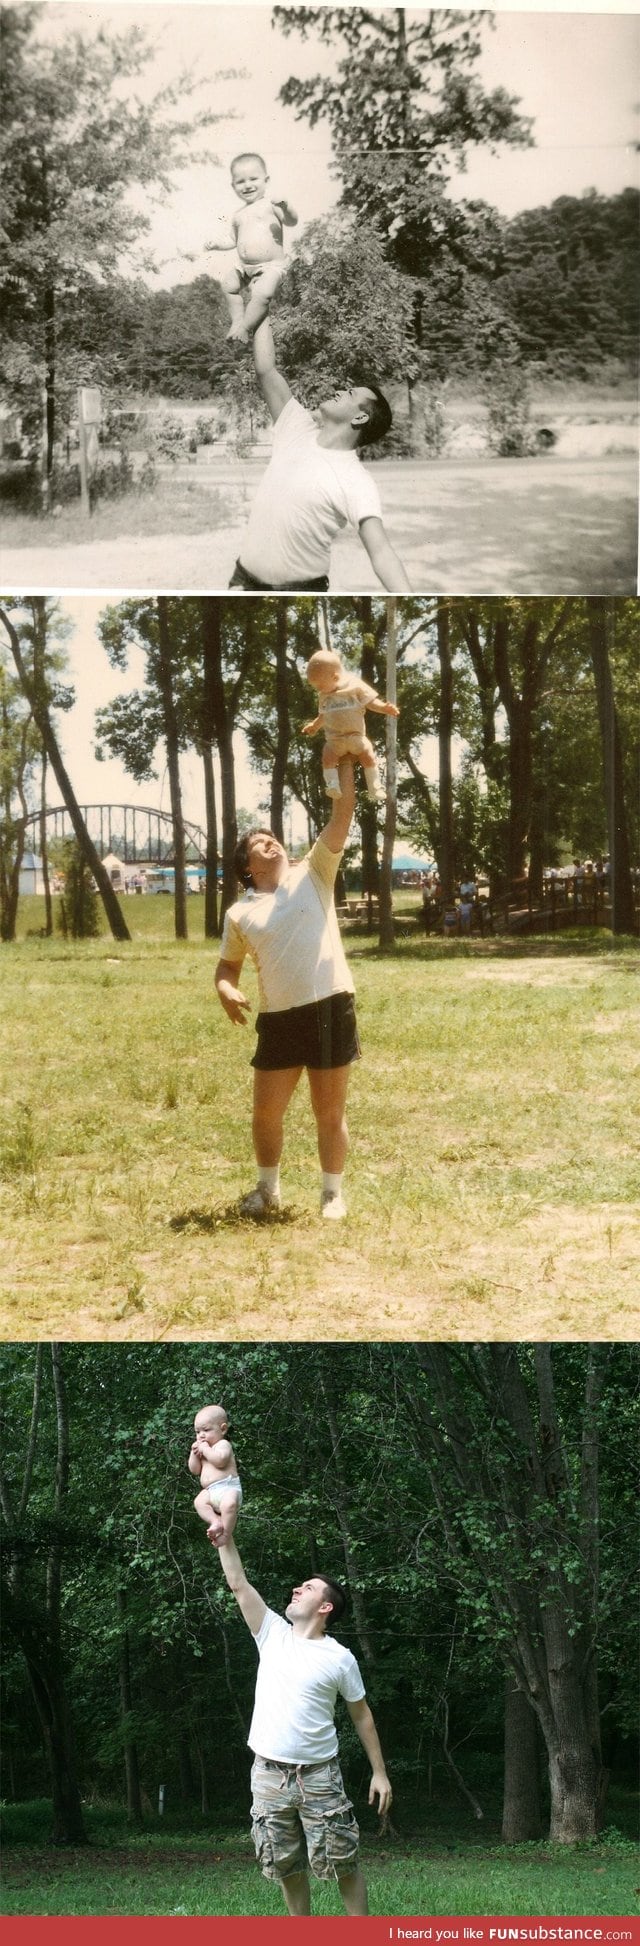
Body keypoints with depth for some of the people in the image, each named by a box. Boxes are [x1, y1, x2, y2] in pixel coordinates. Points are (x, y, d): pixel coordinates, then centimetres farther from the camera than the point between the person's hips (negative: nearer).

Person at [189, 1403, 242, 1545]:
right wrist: (194, 1454, 7)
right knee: (199, 1501, -23)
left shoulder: (223, 1444, -1)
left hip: (228, 1488, -7)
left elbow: (220, 1460, -23)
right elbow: (194, 1470, 21)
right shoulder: (202, 1449, 25)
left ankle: (226, 1534, -31)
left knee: (229, 1503, -37)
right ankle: (215, 1523, -32)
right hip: (210, 1491, 7)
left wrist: (205, 1449, -11)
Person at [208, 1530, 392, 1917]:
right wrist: (224, 1539, -7)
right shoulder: (273, 1634, 5)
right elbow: (239, 1584, 2)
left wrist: (380, 1772, 2)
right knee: (287, 1866, 8)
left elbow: (362, 1716, 4)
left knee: (342, 1862, -3)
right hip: (269, 1773, 3)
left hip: (319, 1775, -3)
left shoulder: (340, 1658, -3)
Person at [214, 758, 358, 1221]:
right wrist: (226, 991, -4)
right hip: (279, 1019, 2)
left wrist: (345, 761, -4)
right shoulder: (240, 913, 9)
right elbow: (228, 965, 19)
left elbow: (343, 813, 0)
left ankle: (333, 1193, 18)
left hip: (331, 1009, -2)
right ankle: (268, 1189, 28)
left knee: (330, 1111, 5)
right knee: (267, 1112, 7)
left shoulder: (313, 876, 6)